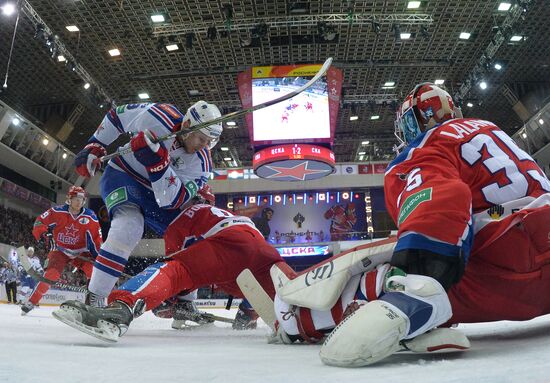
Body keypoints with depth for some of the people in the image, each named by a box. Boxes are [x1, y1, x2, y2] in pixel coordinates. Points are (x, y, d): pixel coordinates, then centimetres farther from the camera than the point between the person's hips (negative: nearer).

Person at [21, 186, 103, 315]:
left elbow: (96, 237, -5)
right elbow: (39, 221, -6)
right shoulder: (57, 211, -13)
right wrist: (43, 234, -24)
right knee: (51, 274, -22)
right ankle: (31, 301, -2)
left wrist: (98, 254, -11)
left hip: (80, 252, 2)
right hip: (60, 250, -1)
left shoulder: (90, 216, -9)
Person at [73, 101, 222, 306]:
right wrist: (94, 146, -7)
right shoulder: (157, 116, -25)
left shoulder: (201, 161, -20)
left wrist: (158, 162, -43)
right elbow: (117, 114, -5)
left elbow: (171, 200, -30)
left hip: (157, 192, 4)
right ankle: (94, 299, -20)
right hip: (122, 174, -4)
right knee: (129, 226, -32)